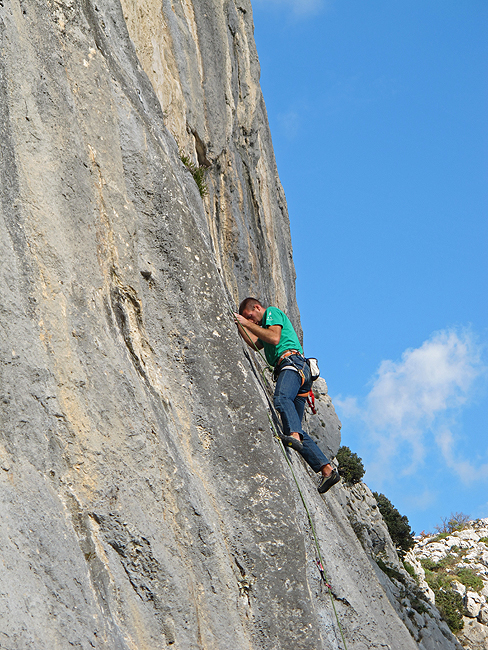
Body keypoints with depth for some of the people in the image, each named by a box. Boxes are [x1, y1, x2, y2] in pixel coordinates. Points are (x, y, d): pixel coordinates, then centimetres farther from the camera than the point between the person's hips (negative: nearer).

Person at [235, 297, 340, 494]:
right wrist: (240, 326, 39)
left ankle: (294, 435, -66)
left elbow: (274, 338, -7)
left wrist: (248, 324, -1)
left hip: (292, 362, -9)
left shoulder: (272, 312, 9)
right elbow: (255, 344, 42)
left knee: (281, 398, -39)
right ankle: (327, 470, -12)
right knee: (295, 428, -2)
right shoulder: (266, 325, 37)